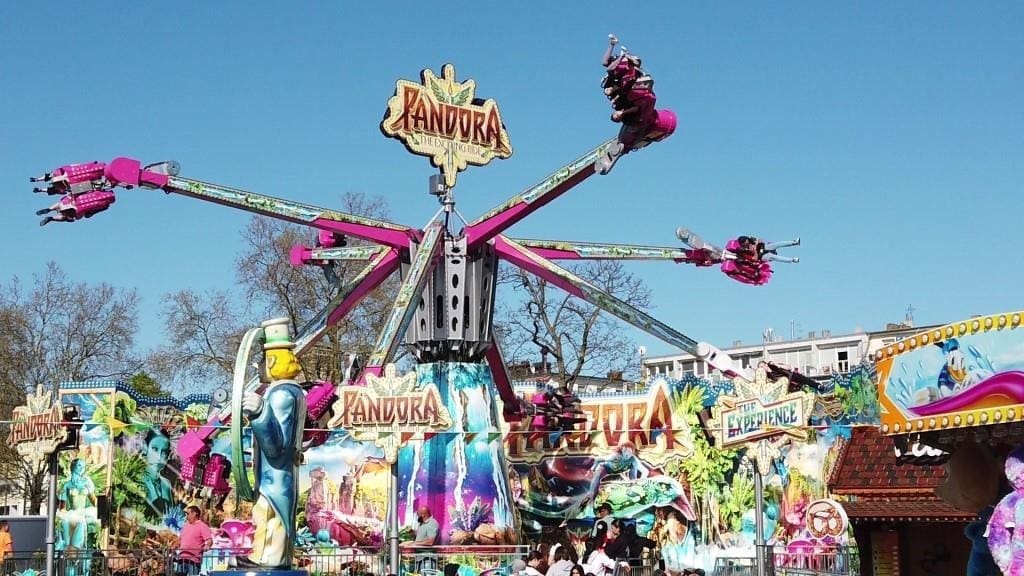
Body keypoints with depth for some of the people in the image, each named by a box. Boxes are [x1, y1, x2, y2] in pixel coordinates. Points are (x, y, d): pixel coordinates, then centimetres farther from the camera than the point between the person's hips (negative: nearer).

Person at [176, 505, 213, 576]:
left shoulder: (202, 526, -8)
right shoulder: (186, 525, 15)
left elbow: (210, 540, -18)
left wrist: (207, 546, -37)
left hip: (194, 558, -7)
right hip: (182, 557, 7)